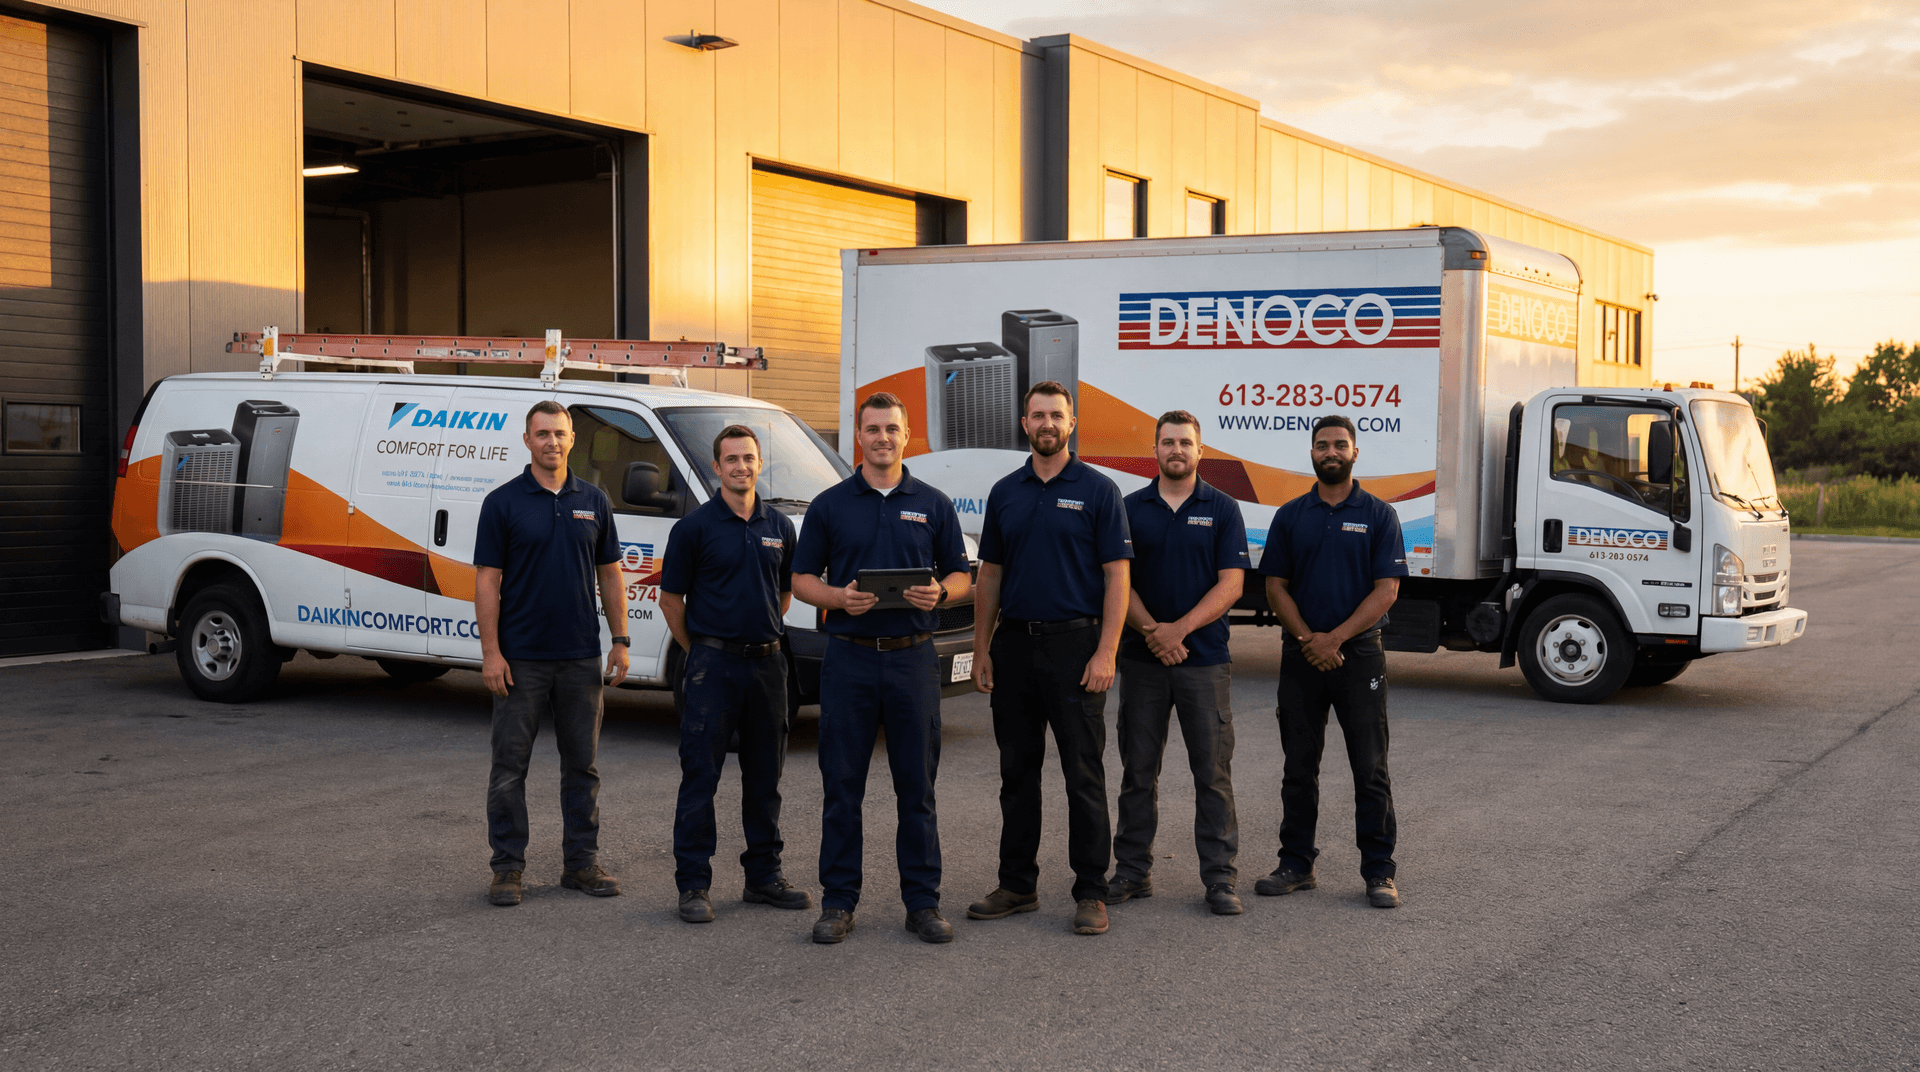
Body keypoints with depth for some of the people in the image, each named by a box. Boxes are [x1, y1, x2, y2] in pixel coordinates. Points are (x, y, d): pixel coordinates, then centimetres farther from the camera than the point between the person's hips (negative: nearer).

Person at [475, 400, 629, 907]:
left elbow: (610, 576, 12)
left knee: (582, 764, 9)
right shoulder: (503, 502, -3)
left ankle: (582, 862, 18)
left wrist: (621, 641, 5)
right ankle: (508, 867, 10)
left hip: (581, 657, 3)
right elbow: (487, 581, -5)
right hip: (520, 659, -3)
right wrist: (490, 651, -12)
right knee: (510, 765, 2)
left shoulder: (593, 502, 8)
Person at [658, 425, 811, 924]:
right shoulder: (694, 527, -4)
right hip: (712, 666, -4)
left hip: (766, 662, 5)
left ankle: (764, 876, 21)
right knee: (700, 778, -2)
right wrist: (699, 651, 4)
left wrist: (765, 635, 13)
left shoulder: (779, 526, 9)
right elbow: (670, 598, 1)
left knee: (764, 778, 11)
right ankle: (694, 885, 4)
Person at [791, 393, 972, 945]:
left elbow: (961, 575, 11)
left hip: (913, 656, 1)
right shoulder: (829, 505, 7)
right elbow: (802, 578, 7)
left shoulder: (933, 504, 9)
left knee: (917, 786, 4)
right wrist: (839, 598, -13)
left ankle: (923, 902, 12)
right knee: (842, 786, 3)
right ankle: (838, 902, 12)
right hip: (849, 656, 0)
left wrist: (939, 593, -12)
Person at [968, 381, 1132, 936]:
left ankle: (1091, 892, 6)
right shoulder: (1005, 493, 11)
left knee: (1084, 773, -1)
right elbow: (990, 576, 13)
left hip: (1074, 645, -4)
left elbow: (1117, 576, -7)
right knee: (1017, 770, 10)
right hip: (1014, 645, 5)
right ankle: (1017, 884, 20)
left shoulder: (1097, 490, -2)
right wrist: (982, 649, 7)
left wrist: (1106, 651, -15)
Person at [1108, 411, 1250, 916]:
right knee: (1138, 770, 7)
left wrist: (1180, 628, -15)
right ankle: (1133, 870, 16)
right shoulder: (1130, 509, 6)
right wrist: (1152, 632, -14)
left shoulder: (1222, 509, 3)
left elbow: (1231, 583, -4)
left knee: (1213, 771, 0)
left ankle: (1220, 876, 7)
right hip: (1142, 659, 2)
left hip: (1205, 658, -1)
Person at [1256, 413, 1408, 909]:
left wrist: (1335, 638, -14)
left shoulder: (1378, 515, 1)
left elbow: (1387, 589, -6)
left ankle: (1379, 871, 5)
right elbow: (1275, 586, 5)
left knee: (1371, 769, -1)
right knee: (1299, 766, 8)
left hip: (1359, 654, -2)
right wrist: (1307, 638, -10)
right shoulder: (1290, 516, 8)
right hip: (1301, 657, 2)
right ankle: (1296, 863, 17)